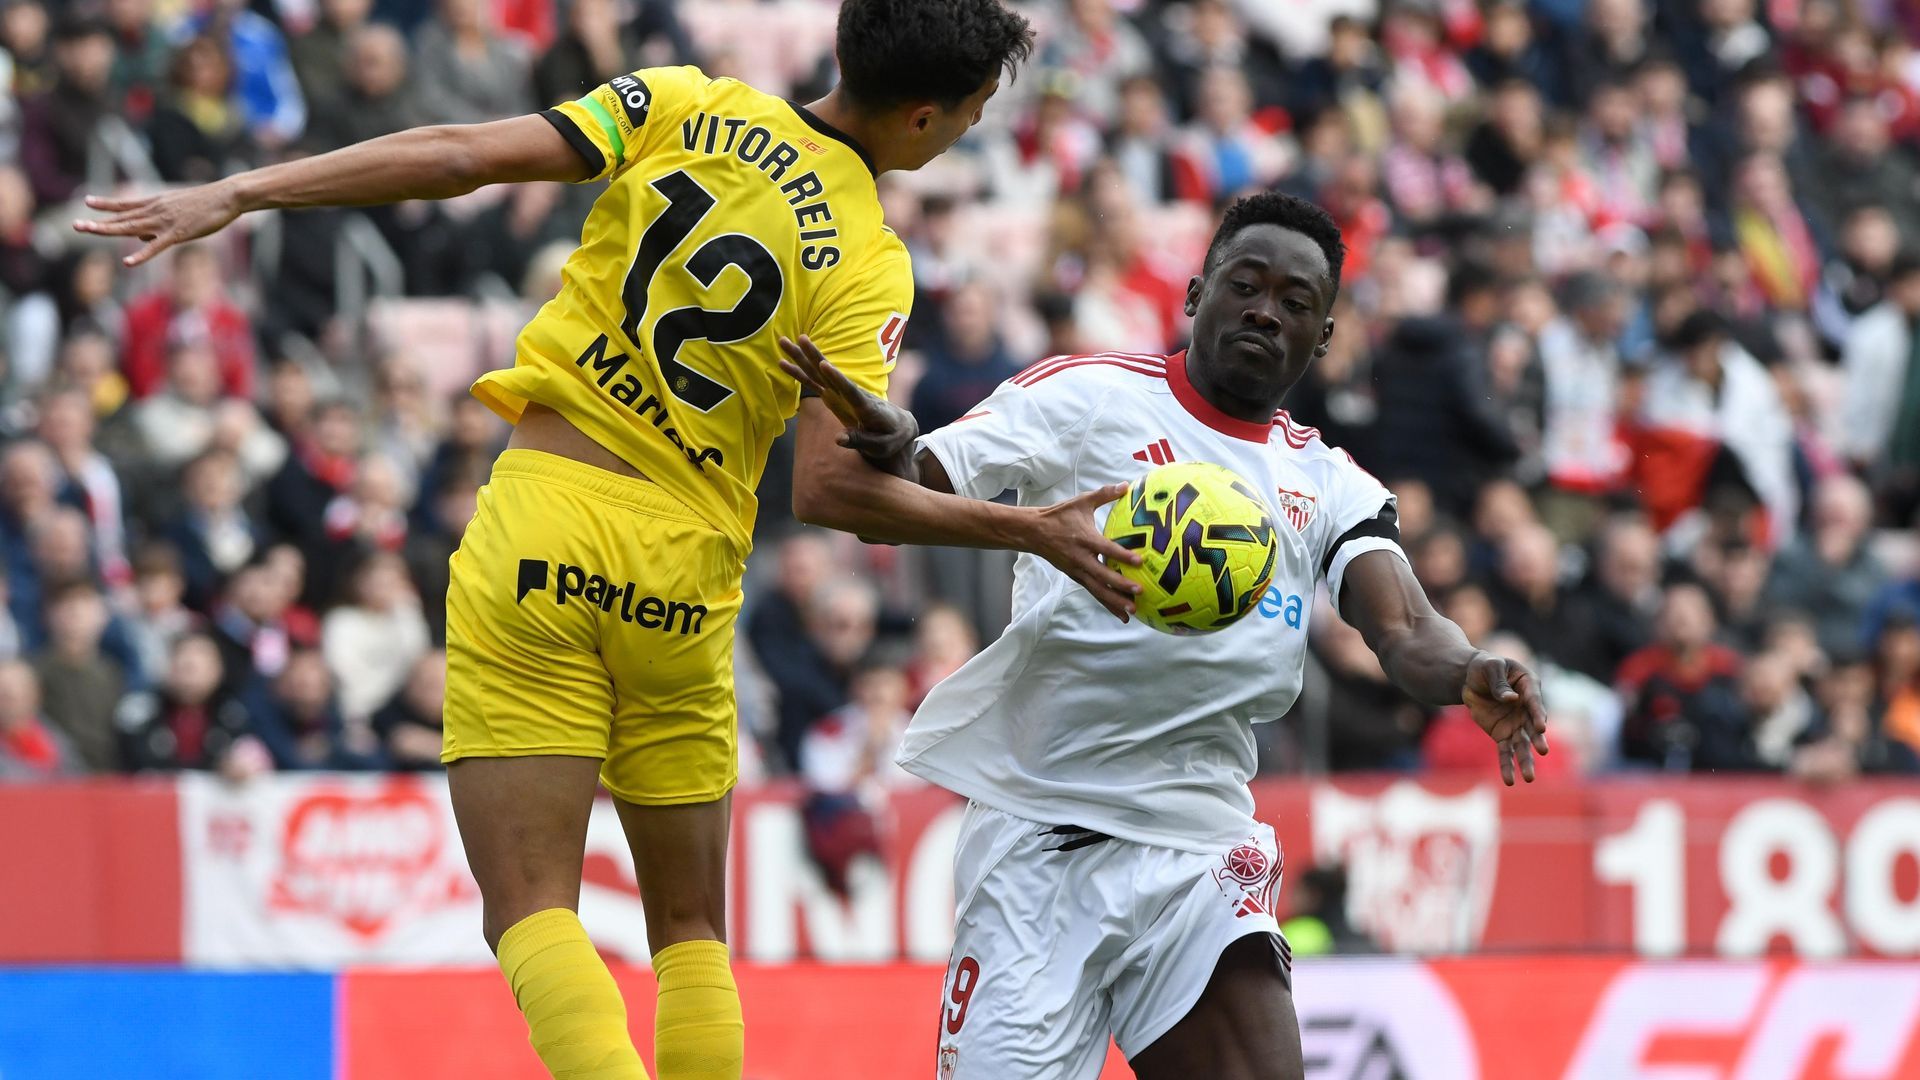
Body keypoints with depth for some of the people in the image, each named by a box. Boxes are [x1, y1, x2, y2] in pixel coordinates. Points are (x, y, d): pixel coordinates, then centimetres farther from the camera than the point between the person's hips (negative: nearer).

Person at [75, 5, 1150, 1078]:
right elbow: (831, 489, -12)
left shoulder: (688, 107, 1)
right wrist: (1032, 531, -3)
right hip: (683, 573, 0)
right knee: (692, 929, 15)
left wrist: (235, 195, 0)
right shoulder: (870, 267, -4)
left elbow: (462, 157, -5)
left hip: (540, 524, 0)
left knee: (532, 911, -4)